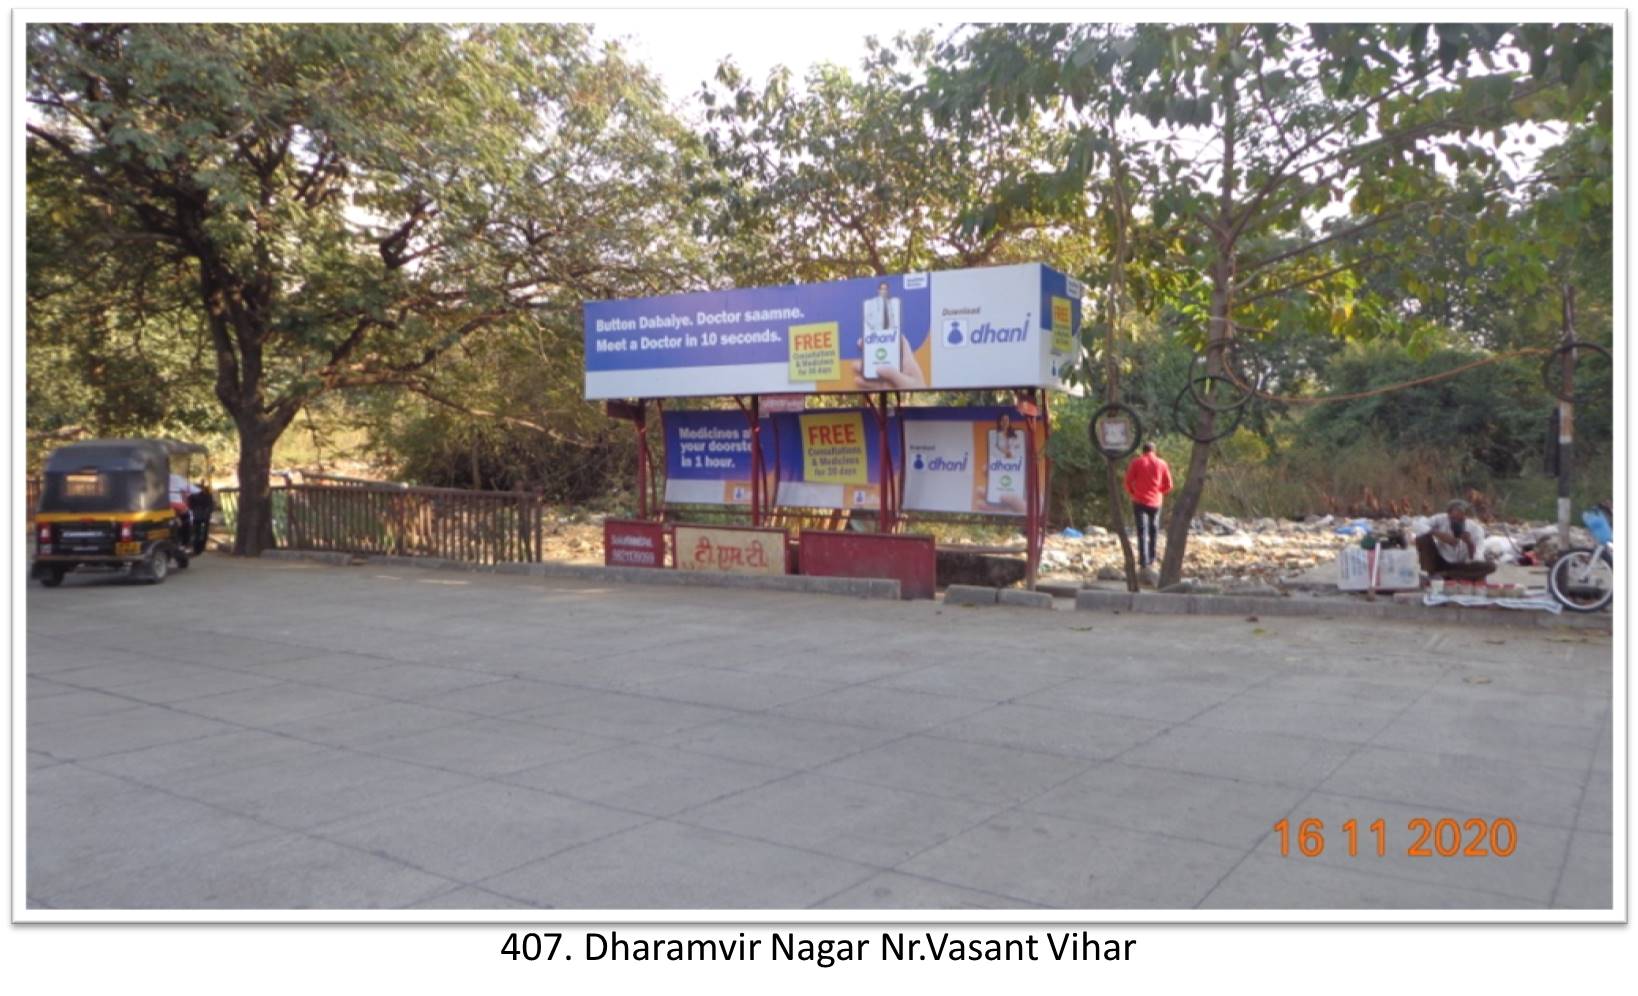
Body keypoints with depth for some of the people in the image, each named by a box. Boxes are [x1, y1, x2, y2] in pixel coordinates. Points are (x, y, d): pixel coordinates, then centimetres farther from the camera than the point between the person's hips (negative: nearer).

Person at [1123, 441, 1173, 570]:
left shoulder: (1136, 463, -2)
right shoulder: (1162, 464, 3)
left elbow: (1128, 481, -5)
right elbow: (1168, 485, 3)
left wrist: (1132, 493, 13)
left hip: (1139, 501, -2)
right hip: (1155, 502, 2)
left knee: (1142, 531, -4)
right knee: (1154, 530, 17)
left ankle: (1143, 561, -14)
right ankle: (1151, 558, 22)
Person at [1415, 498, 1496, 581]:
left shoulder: (1475, 529, -13)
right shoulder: (1441, 519, -14)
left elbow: (1476, 561, -18)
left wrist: (1469, 543, -36)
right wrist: (1438, 534, -35)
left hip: (1461, 567, 1)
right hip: (1440, 562, -1)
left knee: (1490, 566, -27)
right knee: (1422, 537, -24)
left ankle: (1444, 576, -28)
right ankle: (1428, 575, -24)